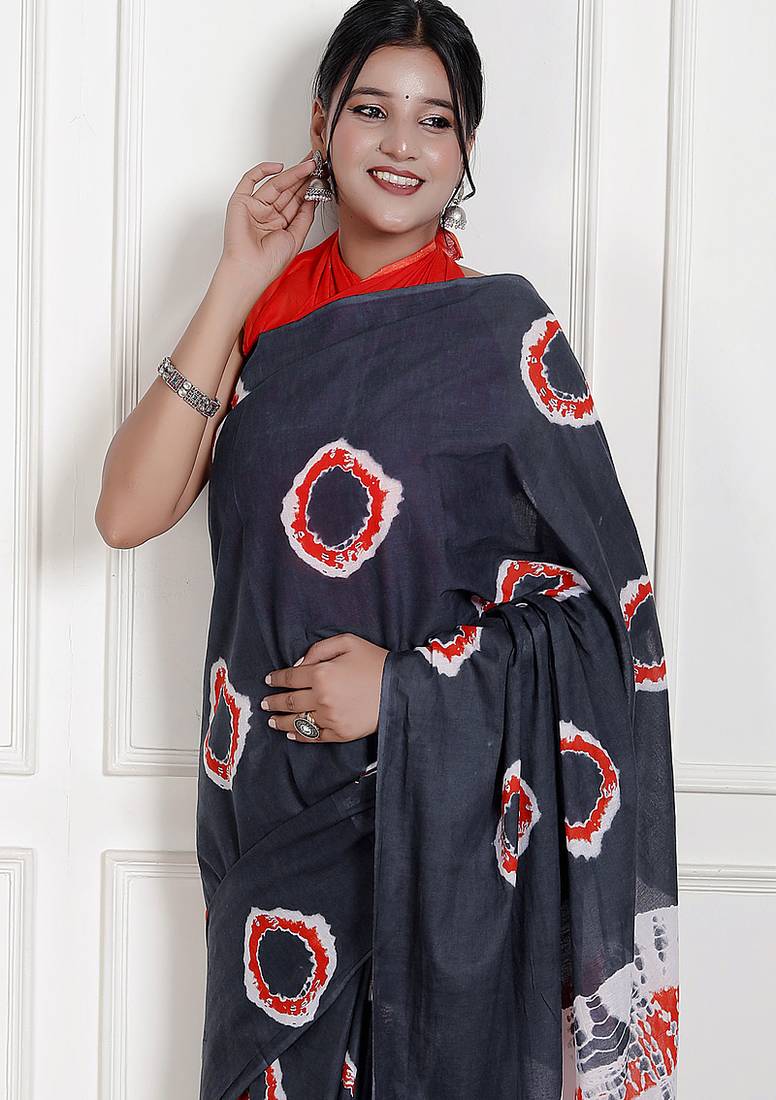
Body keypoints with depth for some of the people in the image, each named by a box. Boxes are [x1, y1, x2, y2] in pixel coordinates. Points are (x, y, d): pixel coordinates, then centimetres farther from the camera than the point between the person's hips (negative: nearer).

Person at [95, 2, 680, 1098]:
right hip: (271, 796, 4)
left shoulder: (503, 329, -9)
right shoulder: (268, 306, 1)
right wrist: (237, 286, -13)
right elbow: (129, 512, -11)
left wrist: (407, 685, -18)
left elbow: (602, 599, -9)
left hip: (442, 810, -3)